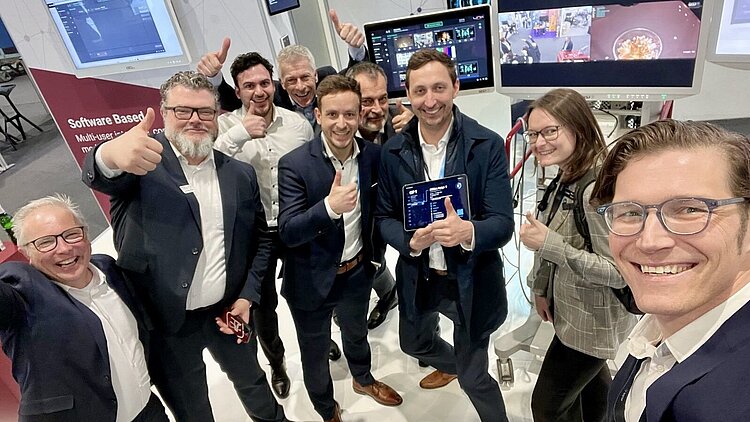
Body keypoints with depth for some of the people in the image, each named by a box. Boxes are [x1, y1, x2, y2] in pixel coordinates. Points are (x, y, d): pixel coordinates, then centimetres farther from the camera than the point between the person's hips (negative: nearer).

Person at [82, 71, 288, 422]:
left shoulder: (241, 174, -1)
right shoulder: (145, 161, -10)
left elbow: (261, 238, 6)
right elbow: (100, 176, -32)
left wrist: (247, 297, -4)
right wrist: (112, 154, -55)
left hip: (228, 311, 3)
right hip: (165, 322, -2)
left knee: (252, 382, 25)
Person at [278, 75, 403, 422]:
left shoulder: (373, 154, -9)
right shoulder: (295, 164, -22)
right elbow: (287, 233, -26)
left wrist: (375, 254, 5)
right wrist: (329, 207, -40)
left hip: (358, 272, 4)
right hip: (312, 280, -3)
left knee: (356, 334, 31)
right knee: (315, 354, 19)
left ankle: (363, 380, 61)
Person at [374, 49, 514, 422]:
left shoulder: (487, 145, -15)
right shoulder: (393, 151, -7)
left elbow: (503, 223, -17)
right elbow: (383, 217, -1)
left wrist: (468, 232, -39)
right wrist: (411, 240, -22)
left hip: (470, 279, -4)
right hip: (417, 277, 5)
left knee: (473, 377, 10)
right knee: (414, 343, 30)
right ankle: (451, 365, 65)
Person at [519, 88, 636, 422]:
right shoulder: (565, 177, -1)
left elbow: (619, 272, -29)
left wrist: (549, 244, -31)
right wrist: (541, 289, 9)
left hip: (593, 321, -9)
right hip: (573, 310, 9)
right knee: (591, 379, 31)